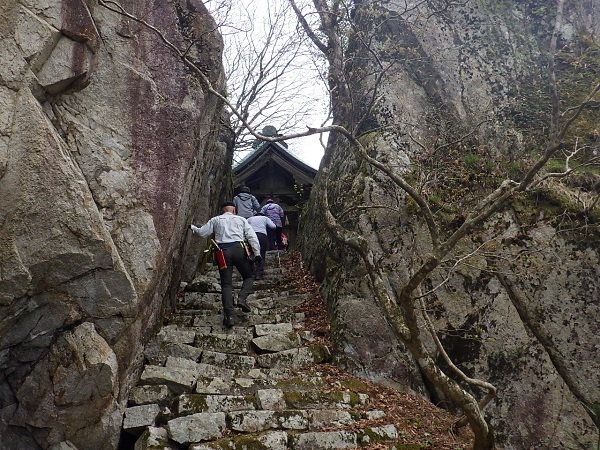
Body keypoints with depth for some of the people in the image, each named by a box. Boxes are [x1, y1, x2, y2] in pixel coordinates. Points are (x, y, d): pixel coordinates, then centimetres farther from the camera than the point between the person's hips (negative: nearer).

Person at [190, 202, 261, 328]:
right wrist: (257, 253, 6)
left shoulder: (215, 220, 18)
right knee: (249, 276, 18)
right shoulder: (241, 219, 17)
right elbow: (252, 236, 7)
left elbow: (202, 232, 12)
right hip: (238, 249, -1)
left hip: (222, 250, 1)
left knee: (226, 284, 2)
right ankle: (242, 298, -9)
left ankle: (229, 316, -8)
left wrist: (192, 227, 31)